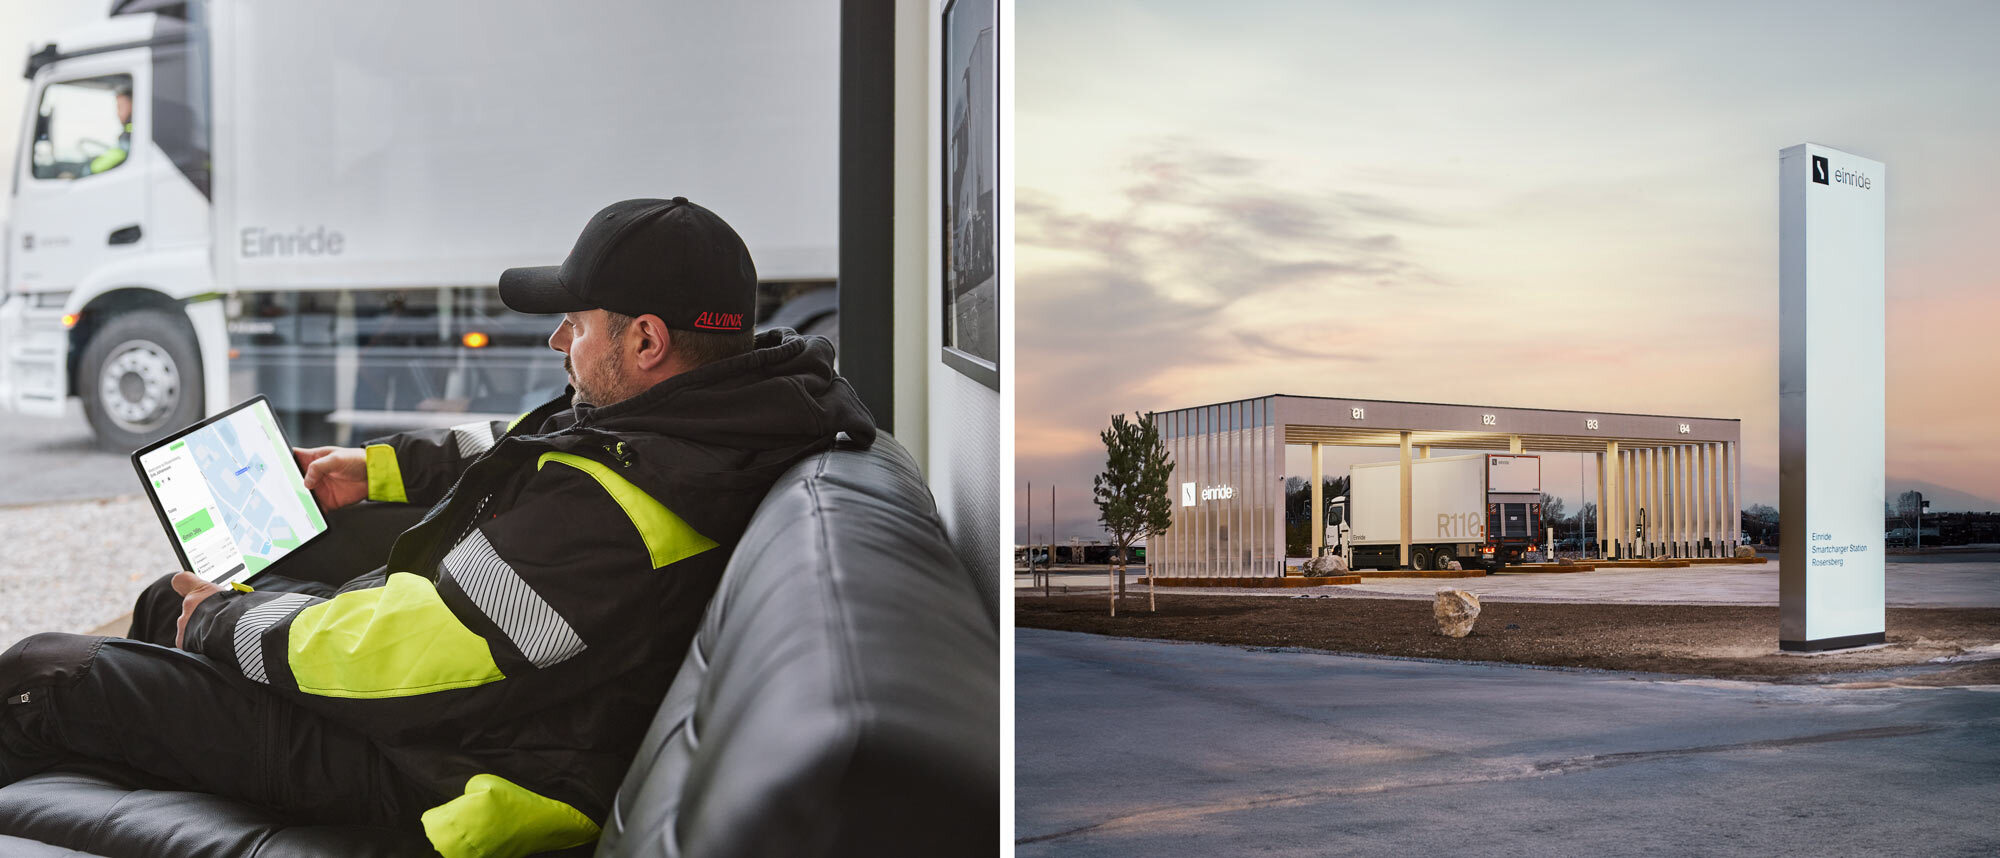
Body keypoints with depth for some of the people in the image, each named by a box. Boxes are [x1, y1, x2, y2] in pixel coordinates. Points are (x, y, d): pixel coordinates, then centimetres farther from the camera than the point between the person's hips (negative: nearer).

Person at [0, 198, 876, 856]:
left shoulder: (598, 514, -35)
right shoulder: (728, 403, -5)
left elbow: (390, 654, -27)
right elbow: (520, 447, 15)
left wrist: (226, 621, -9)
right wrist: (378, 468, 18)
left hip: (435, 765, -10)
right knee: (174, 604, 26)